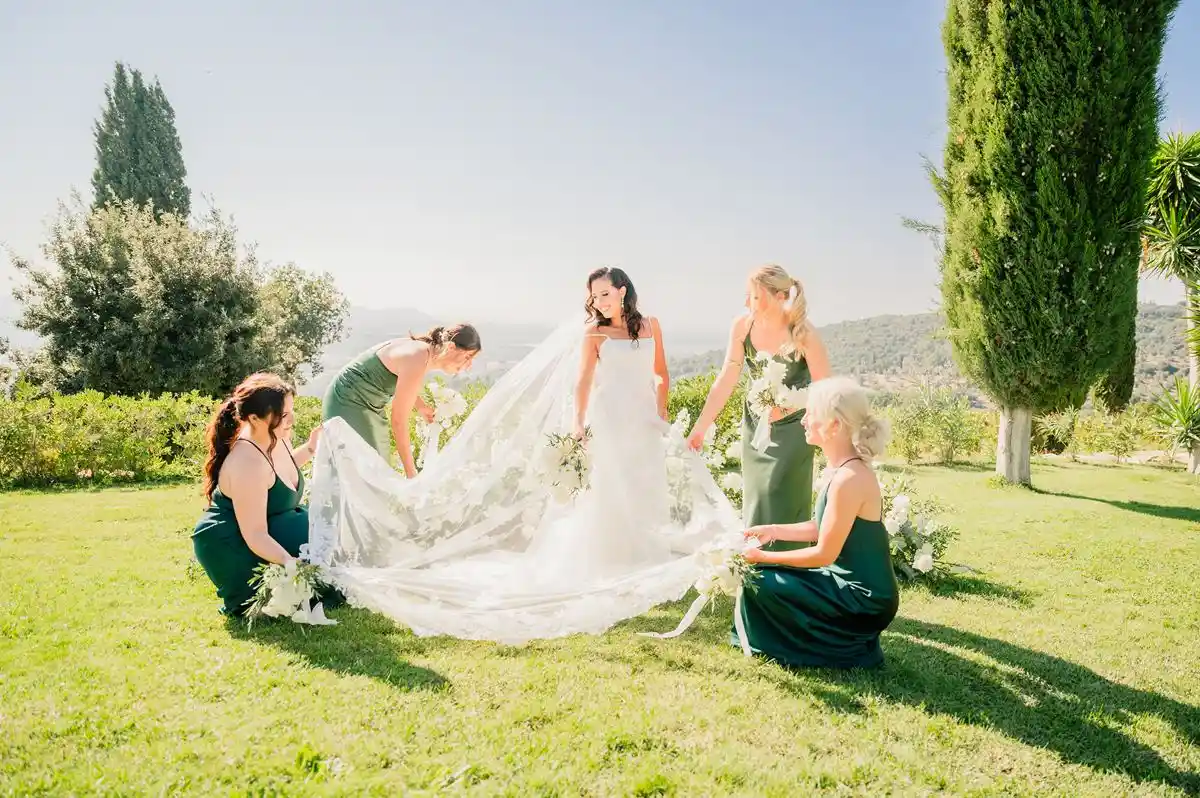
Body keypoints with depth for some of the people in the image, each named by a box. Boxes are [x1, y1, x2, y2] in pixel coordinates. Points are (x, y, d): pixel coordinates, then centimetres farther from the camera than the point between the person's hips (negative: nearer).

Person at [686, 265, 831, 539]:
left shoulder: (803, 335, -22)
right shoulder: (743, 326, -11)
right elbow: (726, 380, -6)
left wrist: (787, 403, -27)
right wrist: (700, 427, -6)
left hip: (790, 431, -4)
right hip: (755, 427, 4)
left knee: (784, 508, 0)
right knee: (755, 504, 15)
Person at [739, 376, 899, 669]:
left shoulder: (848, 479, -27)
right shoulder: (843, 468, 3)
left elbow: (824, 554, -22)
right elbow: (823, 528, 13)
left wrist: (763, 557, -13)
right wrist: (774, 530, 7)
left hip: (865, 601, -9)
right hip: (854, 586, 9)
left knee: (760, 583, -10)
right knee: (769, 575, 12)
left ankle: (848, 649, 1)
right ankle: (848, 637, 15)